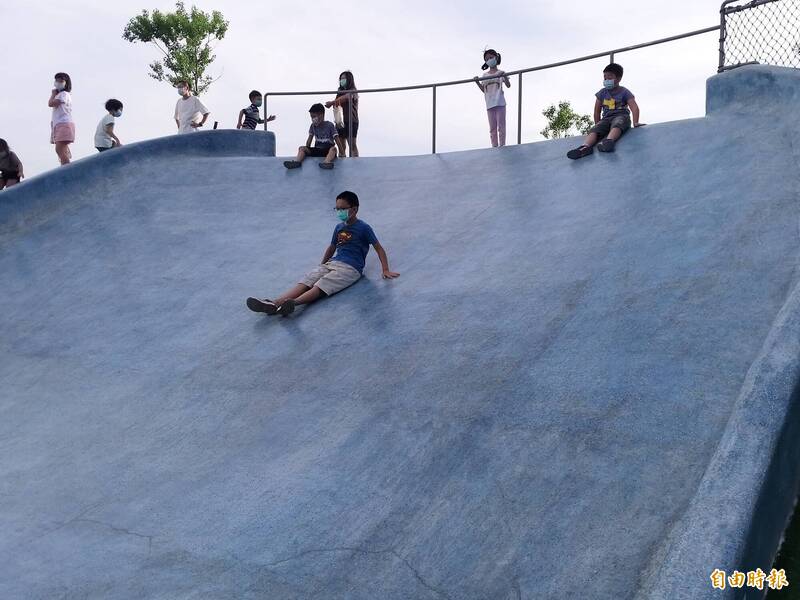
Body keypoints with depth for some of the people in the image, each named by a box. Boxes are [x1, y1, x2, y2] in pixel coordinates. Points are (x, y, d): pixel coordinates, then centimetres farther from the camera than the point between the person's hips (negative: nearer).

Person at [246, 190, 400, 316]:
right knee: (305, 282, -20)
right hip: (332, 263, 6)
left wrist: (386, 270, -3)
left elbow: (379, 249, 3)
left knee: (321, 286, -31)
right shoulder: (339, 227, 19)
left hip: (351, 268, -6)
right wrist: (321, 266, 33)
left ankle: (292, 303, -57)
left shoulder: (364, 228, 0)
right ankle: (274, 303, -41)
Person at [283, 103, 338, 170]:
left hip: (328, 149, -5)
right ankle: (297, 161, -47)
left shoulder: (329, 125, -6)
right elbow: (310, 139, 10)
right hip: (317, 149, 5)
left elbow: (336, 139, -9)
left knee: (333, 148, -39)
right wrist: (307, 149, -2)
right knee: (301, 148, -16)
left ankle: (327, 161, -71)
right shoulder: (313, 126, 7)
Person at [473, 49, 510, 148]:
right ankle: (494, 147, 7)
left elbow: (508, 85, -6)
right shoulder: (485, 75, 15)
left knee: (501, 126, -5)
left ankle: (502, 146, -4)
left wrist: (504, 76, -23)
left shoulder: (500, 73, 3)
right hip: (489, 104, 4)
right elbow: (484, 90, 15)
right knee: (492, 128, 5)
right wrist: (477, 82, 1)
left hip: (500, 103, -4)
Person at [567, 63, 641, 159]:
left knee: (616, 124, -41)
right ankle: (585, 147, -57)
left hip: (621, 116, -4)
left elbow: (634, 108, -5)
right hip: (606, 118, 4)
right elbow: (597, 111, 20)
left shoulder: (624, 92, 4)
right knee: (594, 130, -28)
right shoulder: (602, 93, 15)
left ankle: (609, 141, -73)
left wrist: (635, 122, -19)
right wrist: (598, 125, 14)